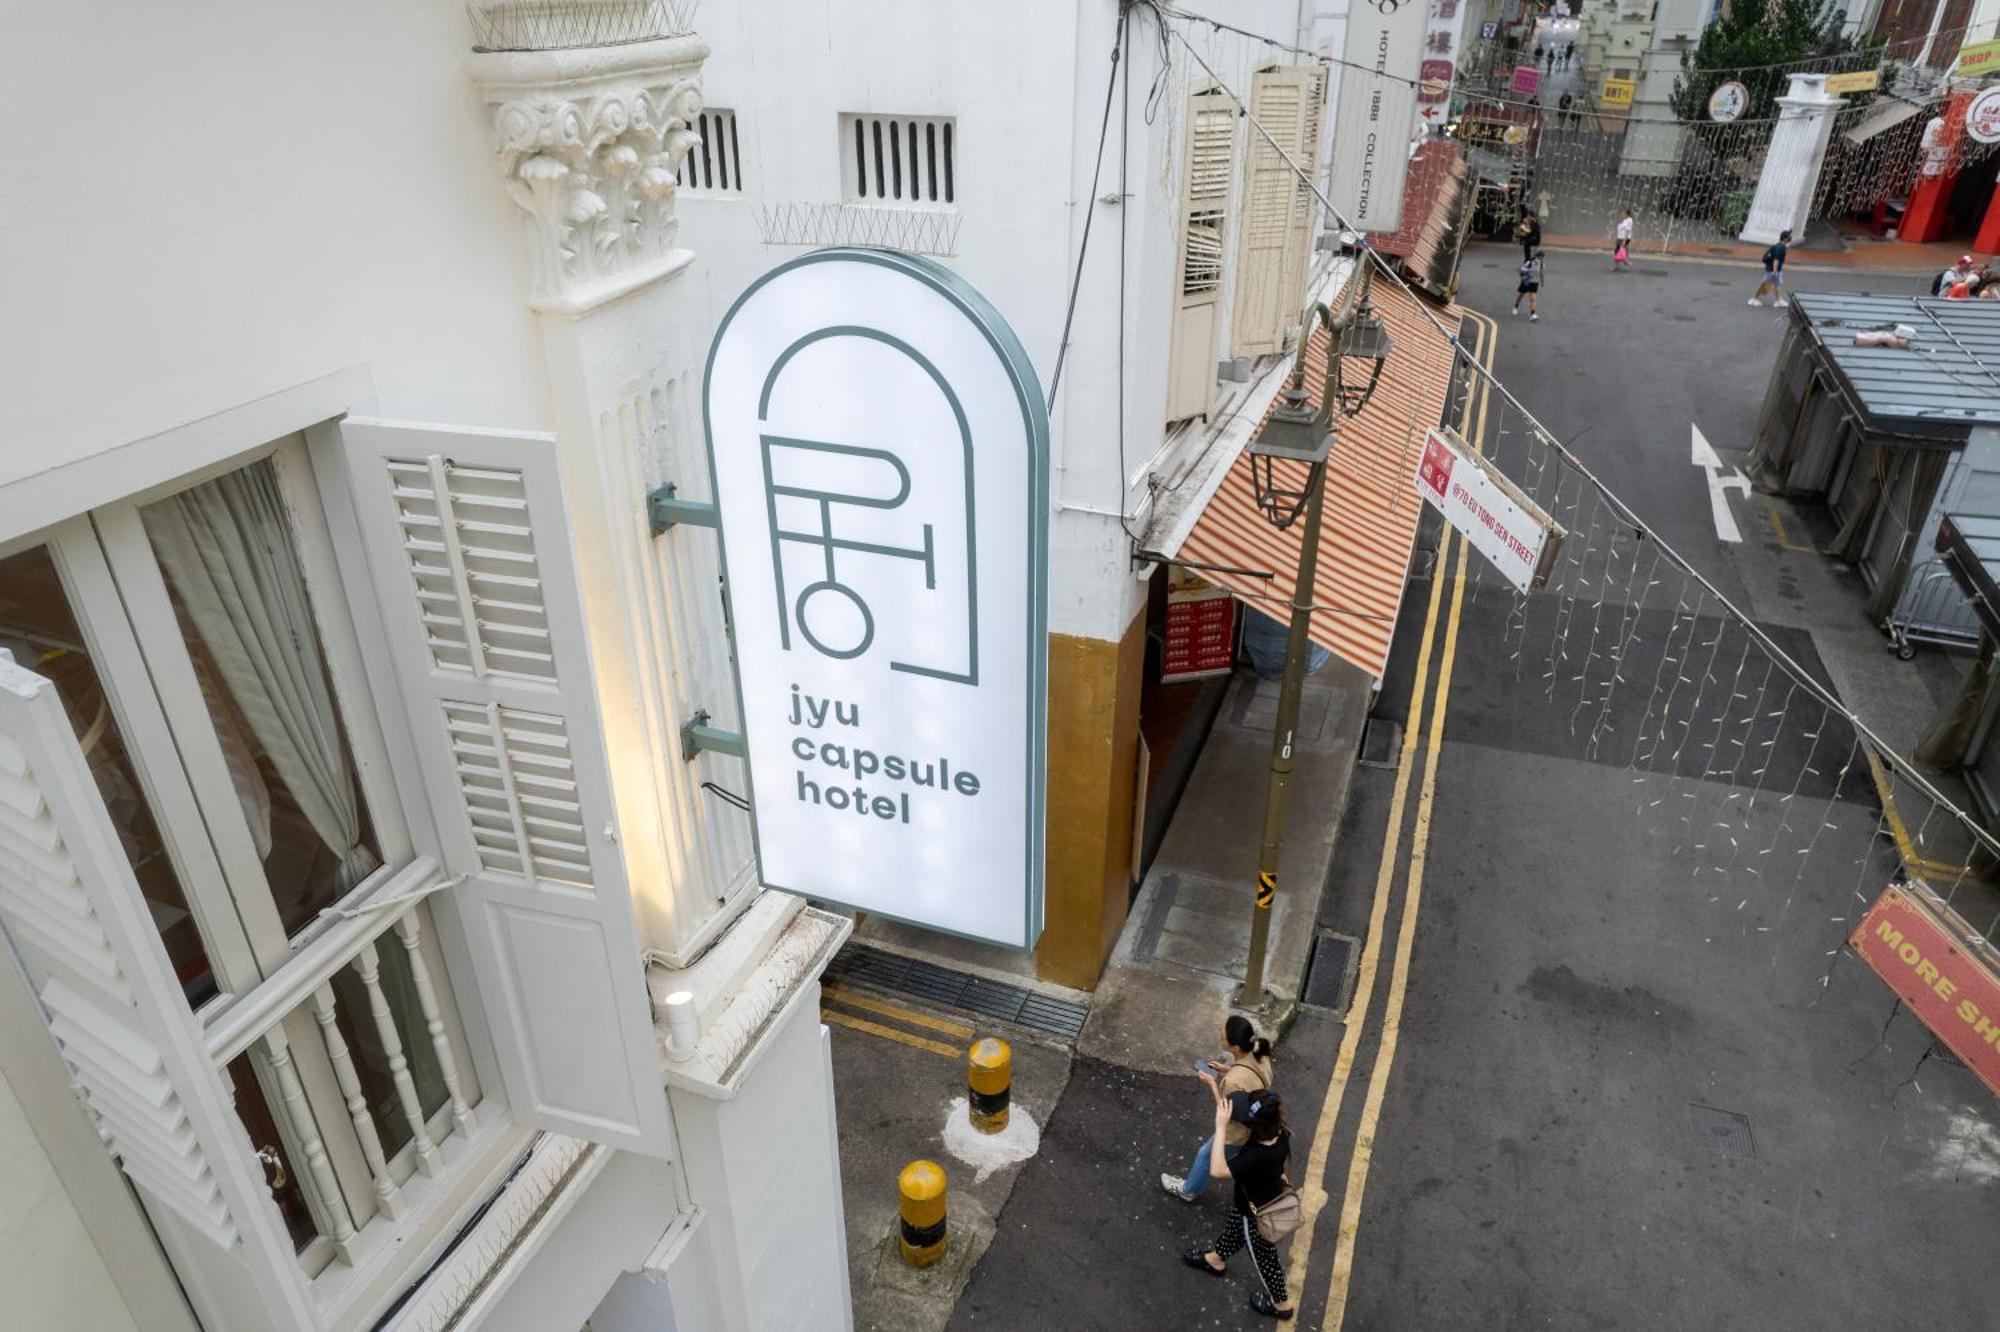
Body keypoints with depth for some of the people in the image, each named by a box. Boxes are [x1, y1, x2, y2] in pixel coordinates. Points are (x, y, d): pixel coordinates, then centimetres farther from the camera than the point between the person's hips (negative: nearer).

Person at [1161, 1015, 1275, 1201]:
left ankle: (1189, 1190, 50)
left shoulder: (1233, 1081, -43)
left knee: (1206, 1155, 23)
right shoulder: (1258, 1053, -20)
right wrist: (1227, 1069, -1)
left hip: (1238, 1132, -6)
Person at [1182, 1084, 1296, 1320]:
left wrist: (1220, 1127, -49)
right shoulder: (1277, 1132, -24)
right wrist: (1215, 1087, -17)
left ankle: (1281, 1305, 48)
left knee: (1264, 1257, 22)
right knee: (1234, 1229, 33)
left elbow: (1217, 1169, -47)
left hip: (1258, 1214, -7)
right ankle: (1216, 1260, 62)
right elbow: (1230, 1111, -9)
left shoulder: (1259, 1156, -47)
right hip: (1268, 1200, 7)